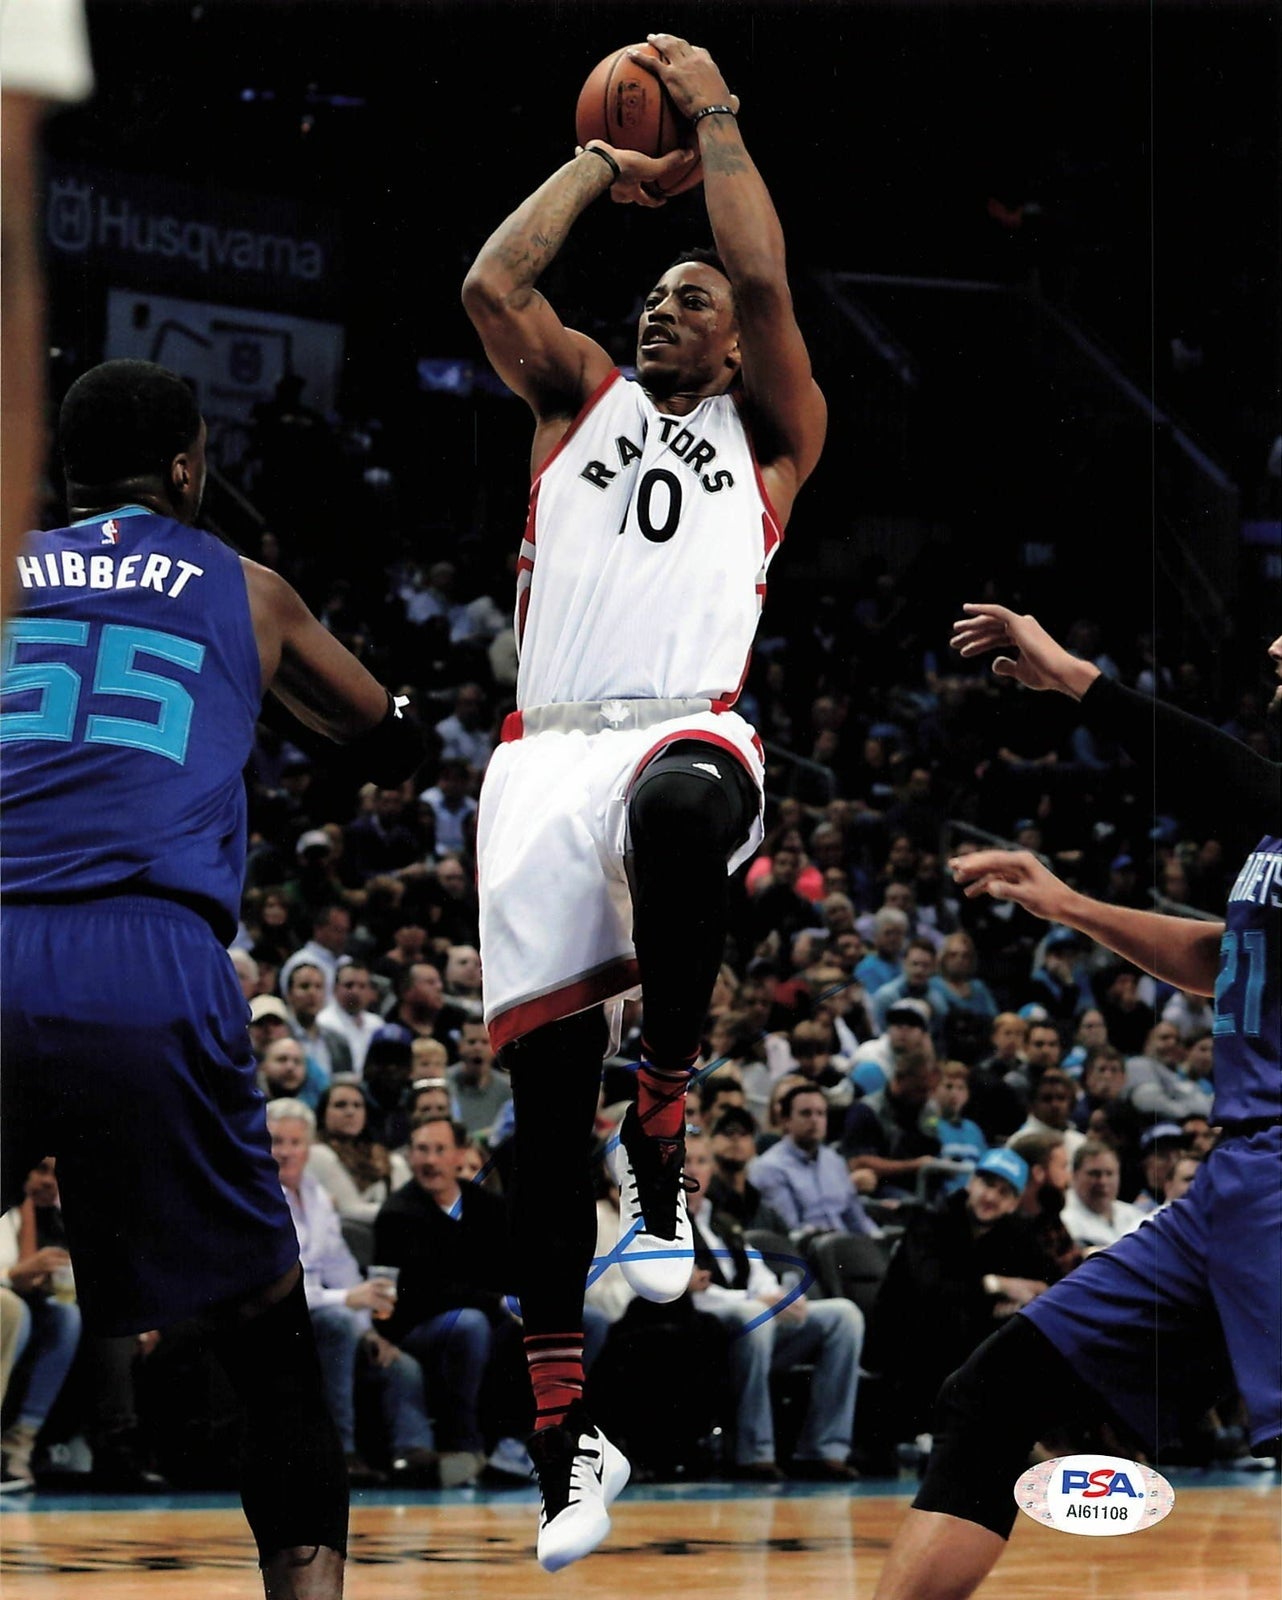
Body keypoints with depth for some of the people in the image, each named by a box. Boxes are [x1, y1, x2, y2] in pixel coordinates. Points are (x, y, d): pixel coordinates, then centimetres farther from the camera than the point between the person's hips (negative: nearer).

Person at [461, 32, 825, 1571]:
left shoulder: (769, 434, 18)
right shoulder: (577, 398, 25)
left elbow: (764, 281, 3)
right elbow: (492, 282, 10)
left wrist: (714, 116, 11)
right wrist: (599, 168, 19)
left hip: (685, 732, -3)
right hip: (544, 752, 3)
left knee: (680, 807, -43)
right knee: (542, 1089, -5)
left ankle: (659, 1128, -28)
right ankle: (561, 1440, 1)